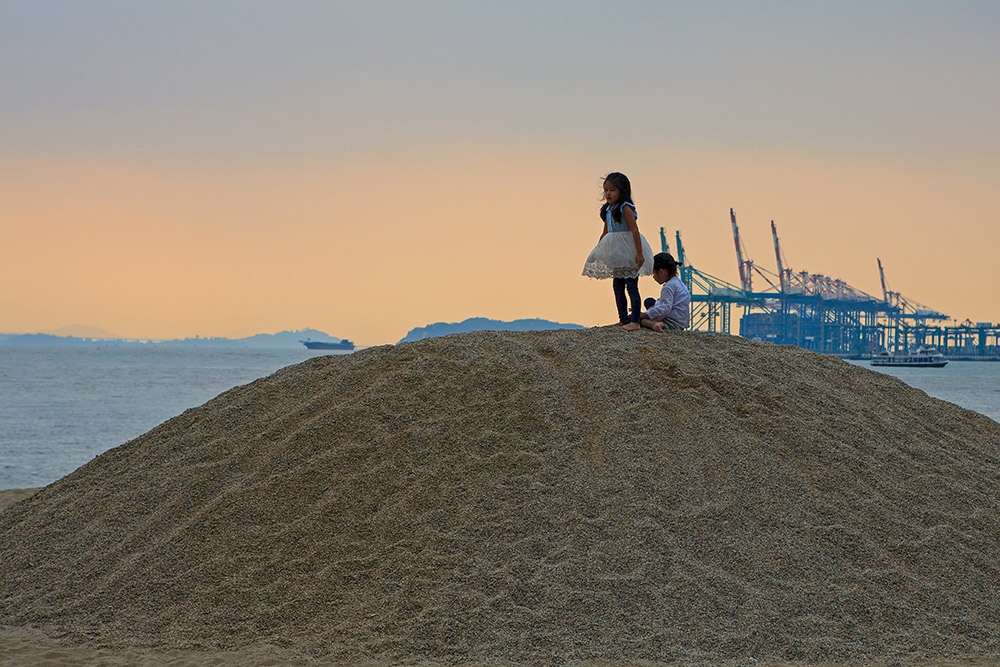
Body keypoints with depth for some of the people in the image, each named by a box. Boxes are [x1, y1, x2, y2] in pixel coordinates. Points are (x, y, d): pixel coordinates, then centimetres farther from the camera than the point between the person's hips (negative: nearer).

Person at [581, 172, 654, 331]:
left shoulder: (625, 208, -14)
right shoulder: (607, 209, 10)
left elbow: (635, 230, -18)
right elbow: (606, 233, 21)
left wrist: (639, 253, -24)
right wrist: (597, 251, 24)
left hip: (628, 251, -9)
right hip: (616, 254, 9)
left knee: (631, 285, -7)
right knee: (617, 286, 11)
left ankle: (635, 321, -5)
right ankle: (623, 319, 19)